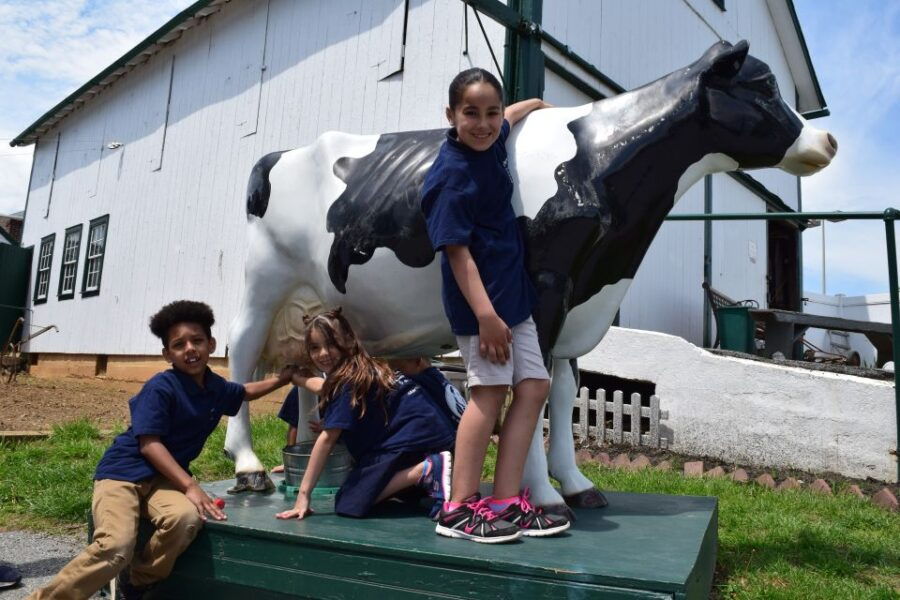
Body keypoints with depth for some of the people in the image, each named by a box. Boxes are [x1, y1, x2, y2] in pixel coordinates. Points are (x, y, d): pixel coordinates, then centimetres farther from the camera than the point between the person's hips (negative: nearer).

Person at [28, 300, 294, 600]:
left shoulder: (217, 388, 5)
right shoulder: (161, 387, -16)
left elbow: (246, 391, 28)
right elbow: (149, 444, -19)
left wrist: (286, 376, 19)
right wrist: (190, 485, -24)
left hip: (166, 476, 5)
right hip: (124, 471, -5)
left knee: (187, 518, -31)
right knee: (115, 548, -31)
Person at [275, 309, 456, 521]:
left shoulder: (348, 381, -12)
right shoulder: (363, 368, 15)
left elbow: (327, 439, -12)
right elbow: (326, 388, 39)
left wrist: (303, 495, -8)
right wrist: (297, 377, 54)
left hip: (413, 436, -10)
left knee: (349, 505, -7)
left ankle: (425, 470, -15)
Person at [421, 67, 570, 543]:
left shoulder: (492, 142, 8)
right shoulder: (451, 173, -15)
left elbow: (510, 115, 34)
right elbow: (456, 249, -19)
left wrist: (538, 104, 51)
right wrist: (485, 315, -24)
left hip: (512, 294, 9)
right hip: (478, 300, -9)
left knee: (534, 386, 6)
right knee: (489, 391, -6)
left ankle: (506, 502, 12)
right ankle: (460, 509, 6)